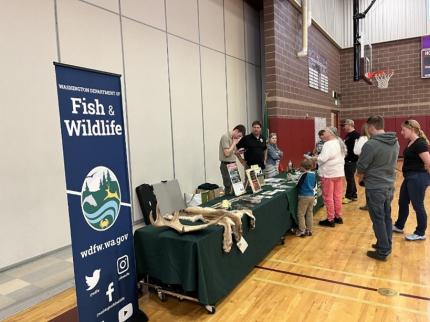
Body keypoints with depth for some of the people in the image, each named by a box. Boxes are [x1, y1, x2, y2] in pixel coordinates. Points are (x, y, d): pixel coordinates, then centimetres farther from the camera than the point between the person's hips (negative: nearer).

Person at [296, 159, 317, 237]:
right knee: (310, 213, 14)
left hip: (304, 196, -7)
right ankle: (309, 230, 22)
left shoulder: (304, 175, -17)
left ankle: (302, 231, 5)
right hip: (312, 196, 7)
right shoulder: (314, 174, 2)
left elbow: (298, 185, -10)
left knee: (301, 214, 2)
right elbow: (314, 185, 13)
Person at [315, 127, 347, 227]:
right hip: (339, 172, 9)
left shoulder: (328, 144, -18)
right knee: (337, 196, 15)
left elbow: (322, 158, -25)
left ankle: (330, 219, 6)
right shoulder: (340, 143, 12)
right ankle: (338, 216, 24)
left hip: (329, 174, -9)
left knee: (328, 197, 0)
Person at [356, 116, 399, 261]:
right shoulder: (395, 142, 4)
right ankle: (386, 246, 31)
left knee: (378, 219, 4)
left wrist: (360, 178, 10)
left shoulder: (371, 144, -22)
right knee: (387, 217, 18)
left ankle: (382, 251, 13)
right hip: (389, 186, 7)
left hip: (375, 188, -7)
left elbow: (361, 168, -13)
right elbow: (390, 163, 12)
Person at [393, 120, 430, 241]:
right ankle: (399, 226, 35)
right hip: (409, 178, 10)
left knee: (417, 206, 3)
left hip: (418, 178, -10)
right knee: (403, 202, 19)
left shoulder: (420, 143, -19)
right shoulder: (411, 143, 10)